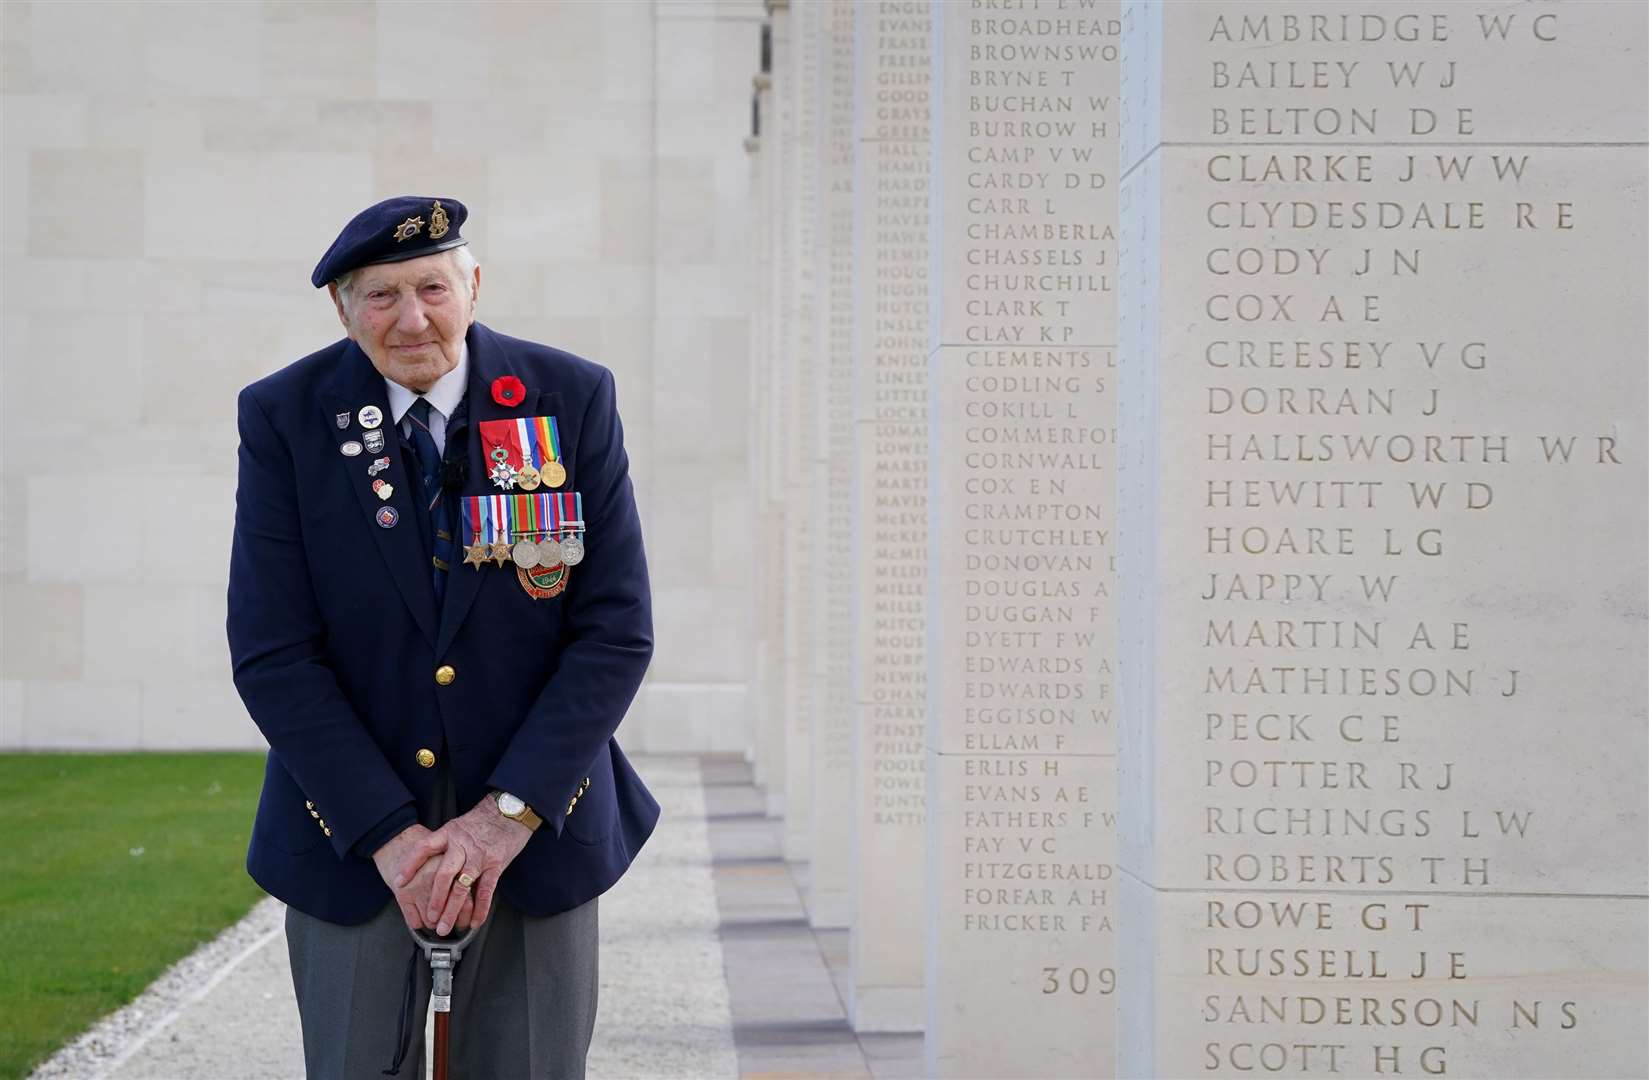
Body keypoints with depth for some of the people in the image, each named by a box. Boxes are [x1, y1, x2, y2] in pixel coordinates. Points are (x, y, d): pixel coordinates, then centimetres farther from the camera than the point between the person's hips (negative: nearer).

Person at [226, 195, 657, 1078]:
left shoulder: (572, 399, -5)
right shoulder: (283, 417, -6)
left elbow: (616, 633, -7)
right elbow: (272, 656, -8)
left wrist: (507, 814, -15)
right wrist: (390, 834, -15)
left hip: (536, 830, 1)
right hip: (351, 836, 0)